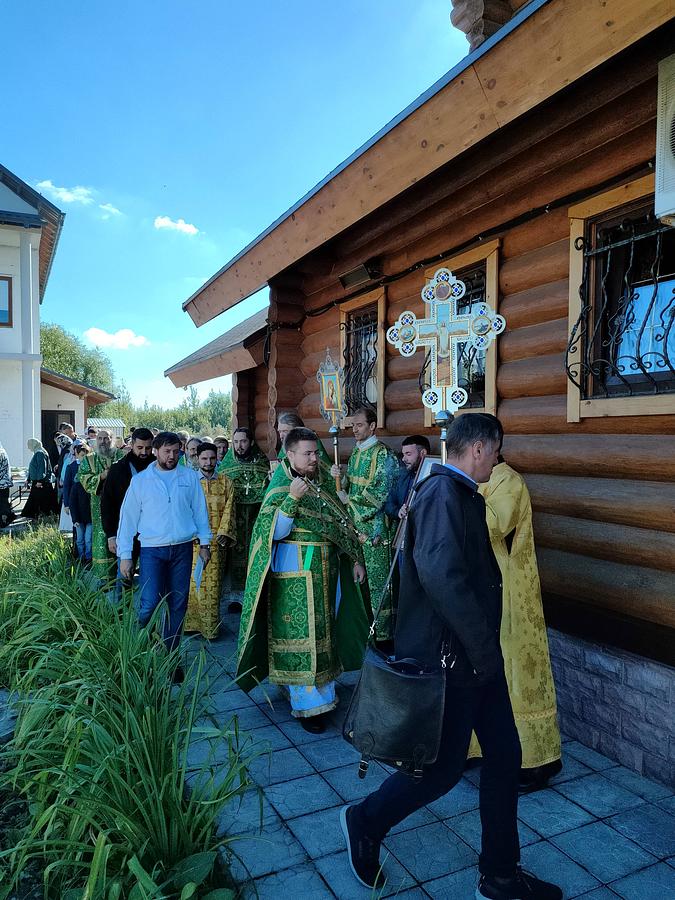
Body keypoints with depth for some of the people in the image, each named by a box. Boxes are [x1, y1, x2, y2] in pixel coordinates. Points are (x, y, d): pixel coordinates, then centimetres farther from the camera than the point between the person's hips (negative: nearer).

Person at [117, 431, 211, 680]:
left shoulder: (190, 477, 6)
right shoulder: (140, 480, 2)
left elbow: (199, 510, 10)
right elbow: (128, 517, 3)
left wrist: (204, 542, 7)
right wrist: (125, 555, 0)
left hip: (182, 549, 2)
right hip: (152, 550, -2)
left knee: (177, 605, 7)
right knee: (150, 605, -11)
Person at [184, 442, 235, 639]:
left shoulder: (225, 483, 9)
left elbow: (228, 510, 4)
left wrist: (224, 534, -8)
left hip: (216, 541, 0)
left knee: (213, 584, 1)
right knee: (193, 582, -1)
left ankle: (211, 627, 9)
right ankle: (192, 623, 11)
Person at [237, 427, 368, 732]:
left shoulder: (322, 485, 8)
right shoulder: (280, 488, -10)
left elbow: (341, 525, 15)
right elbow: (275, 532, -20)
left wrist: (354, 559, 11)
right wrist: (292, 498, -30)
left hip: (327, 572, 6)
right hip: (295, 575, -6)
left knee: (324, 631, 16)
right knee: (300, 635, 0)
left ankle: (323, 688, 33)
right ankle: (307, 704, 11)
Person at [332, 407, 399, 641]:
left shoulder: (382, 454, -12)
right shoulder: (356, 452, 13)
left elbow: (380, 493, -17)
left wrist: (350, 500, -13)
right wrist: (339, 476, -2)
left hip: (375, 525, -8)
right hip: (356, 523, 8)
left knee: (377, 577, -1)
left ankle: (383, 629, 9)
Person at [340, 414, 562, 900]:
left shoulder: (462, 494, 12)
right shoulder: (443, 492, -21)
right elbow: (440, 573, -35)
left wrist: (488, 646, 19)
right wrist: (484, 647, -26)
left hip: (476, 654, 10)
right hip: (450, 657, -10)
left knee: (504, 755, 15)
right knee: (444, 766, 6)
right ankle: (365, 822, 29)